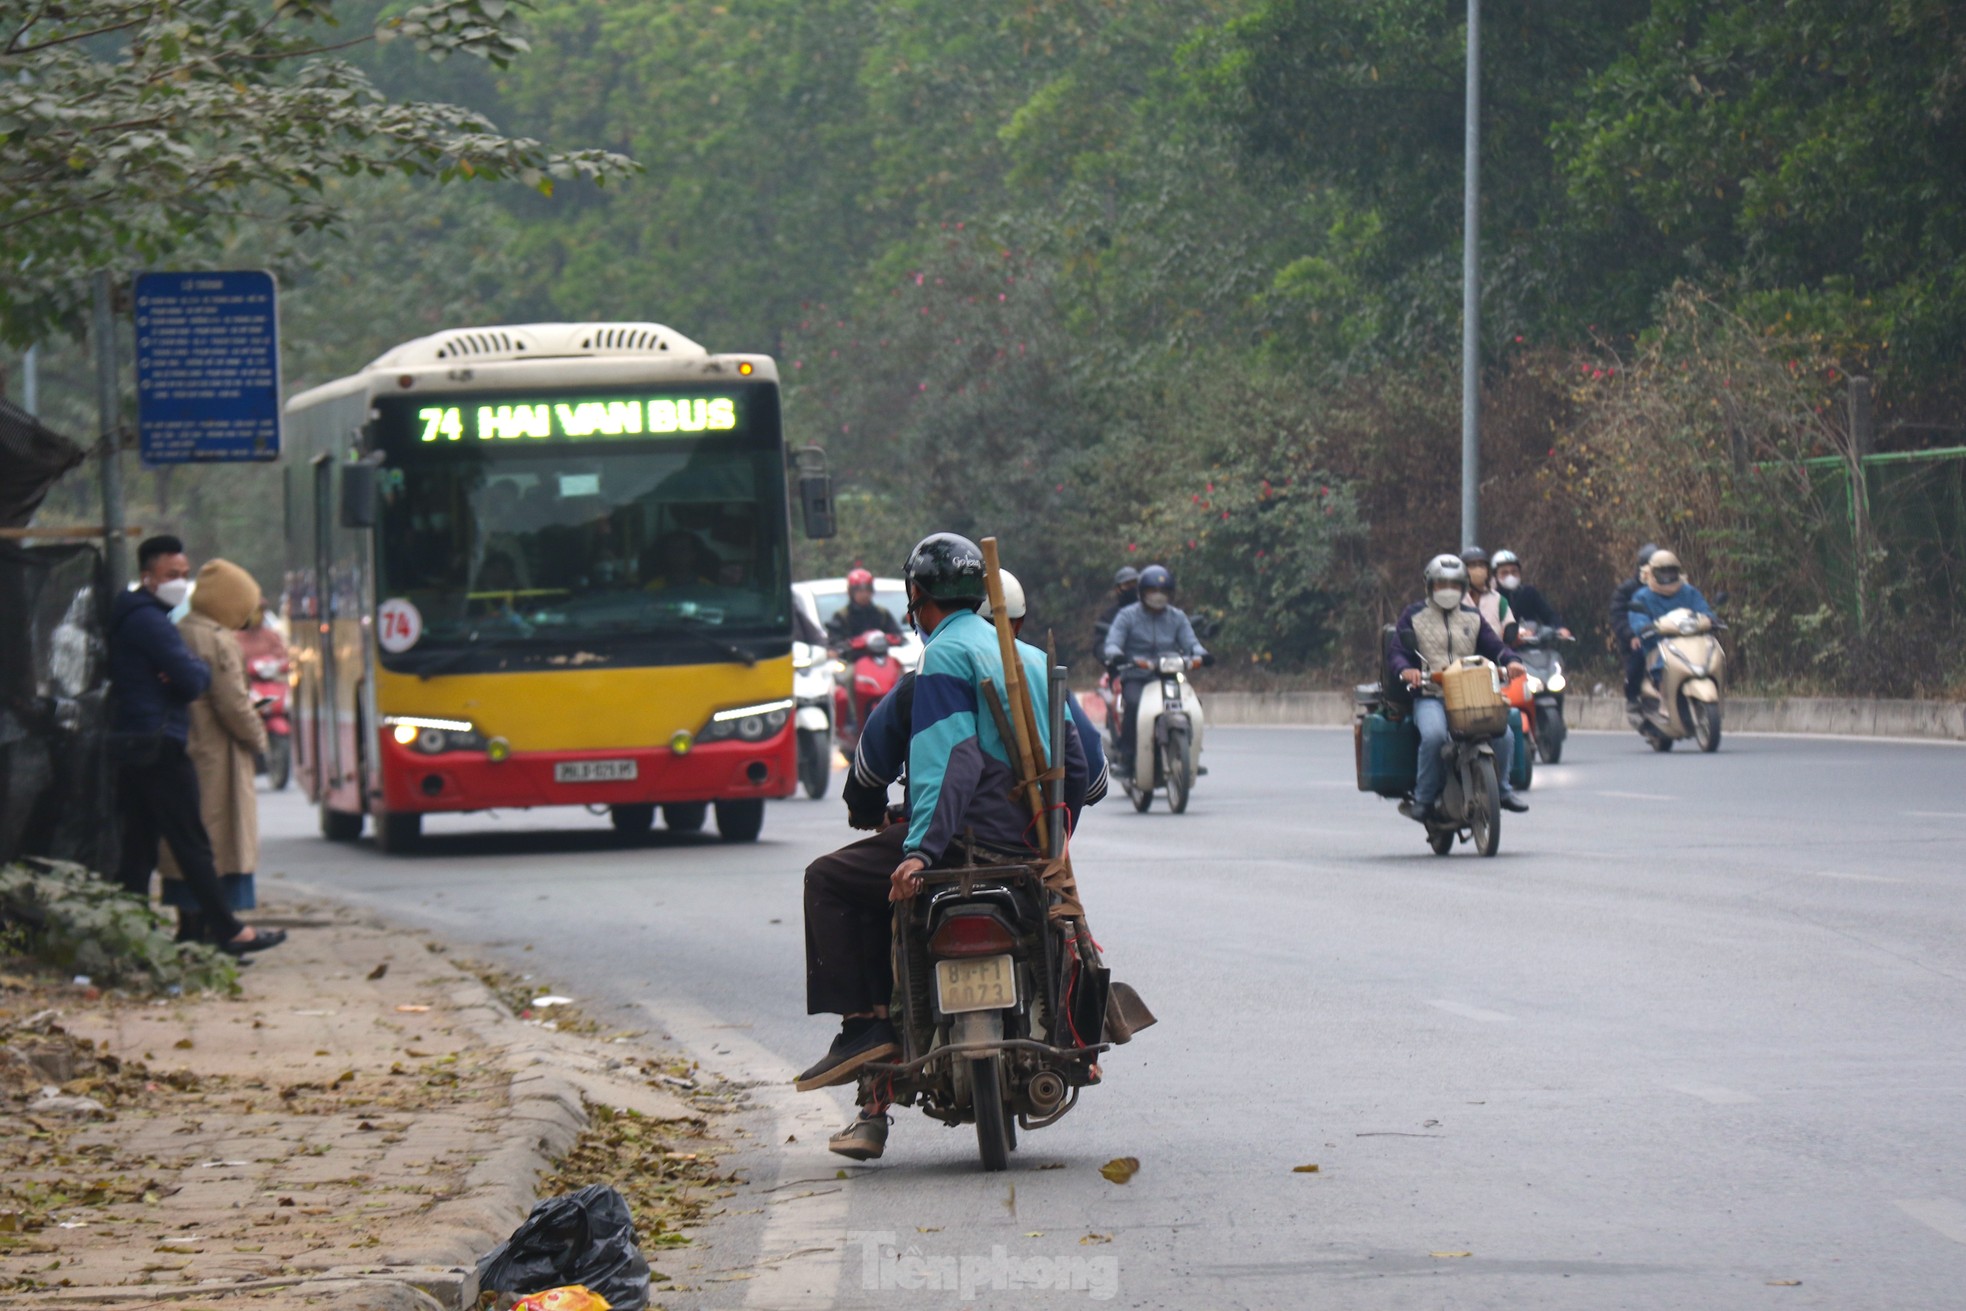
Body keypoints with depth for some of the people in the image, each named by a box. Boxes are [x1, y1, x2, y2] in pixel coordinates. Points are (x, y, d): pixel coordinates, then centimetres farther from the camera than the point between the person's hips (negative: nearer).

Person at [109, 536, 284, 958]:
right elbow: (192, 681, -18)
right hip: (160, 745, -10)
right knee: (192, 843, -7)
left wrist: (187, 670, -4)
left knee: (138, 846, 9)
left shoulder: (129, 619, 20)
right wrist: (201, 669, 4)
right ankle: (227, 931, -5)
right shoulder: (149, 621, -13)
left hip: (129, 745, 10)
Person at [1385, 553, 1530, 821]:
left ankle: (1502, 790, 6)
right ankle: (1423, 799, -21)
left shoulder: (1472, 617, 20)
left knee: (1504, 734, -19)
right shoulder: (1414, 615, 10)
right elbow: (1397, 651, 1)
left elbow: (1493, 645, 10)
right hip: (1429, 696, -3)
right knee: (1434, 735, -35)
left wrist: (1511, 661, -13)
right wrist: (1405, 670, -23)